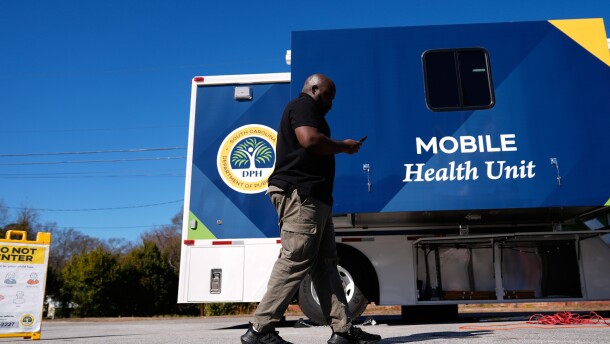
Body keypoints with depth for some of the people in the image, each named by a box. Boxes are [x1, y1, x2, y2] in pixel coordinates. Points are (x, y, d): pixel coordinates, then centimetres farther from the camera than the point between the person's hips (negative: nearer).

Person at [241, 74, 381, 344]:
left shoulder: (306, 109, 32)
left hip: (312, 197, 11)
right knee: (295, 262, -13)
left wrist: (338, 149, 16)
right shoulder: (304, 105, 0)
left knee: (325, 264, 6)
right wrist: (343, 147, -5)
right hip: (300, 195, -11)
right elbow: (310, 140, -18)